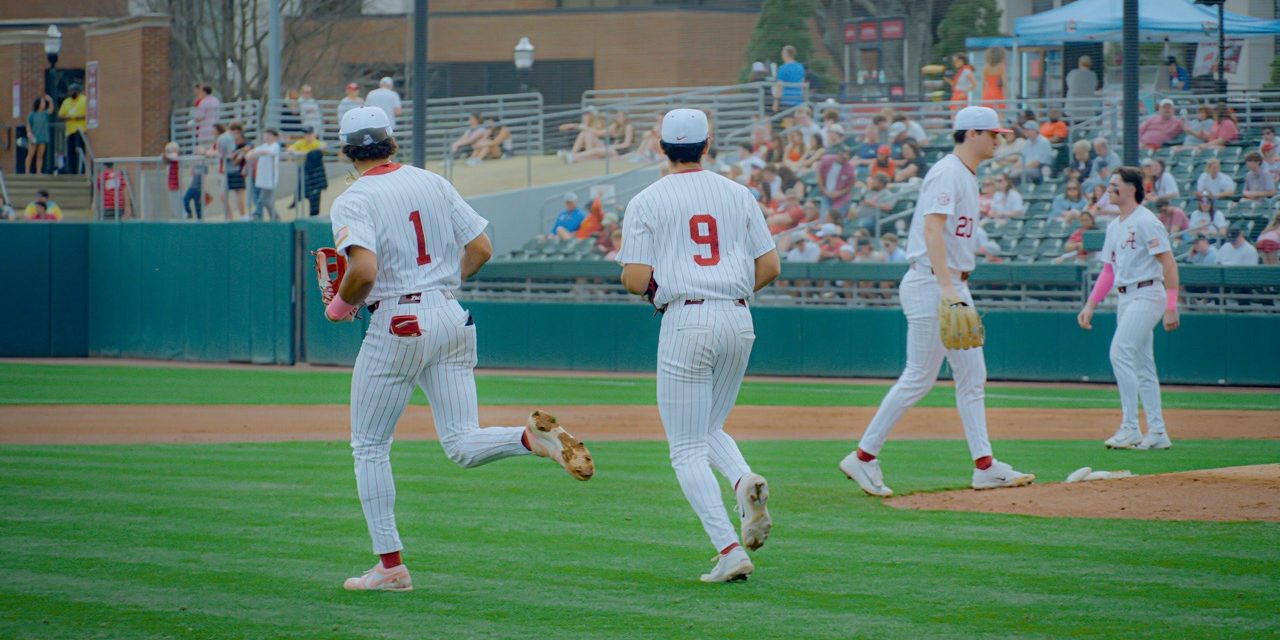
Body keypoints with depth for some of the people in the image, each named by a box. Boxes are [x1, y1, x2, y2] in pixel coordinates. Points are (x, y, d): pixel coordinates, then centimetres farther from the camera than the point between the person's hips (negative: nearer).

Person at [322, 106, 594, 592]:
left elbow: (364, 270, -24)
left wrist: (341, 305, -4)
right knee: (463, 445, 4)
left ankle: (390, 565, 7)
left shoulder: (353, 201, -8)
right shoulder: (433, 183, 10)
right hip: (452, 317, 5)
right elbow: (481, 249, 8)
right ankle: (532, 437, -26)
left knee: (369, 447, 9)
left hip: (398, 325, -5)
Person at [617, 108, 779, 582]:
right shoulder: (738, 195, 10)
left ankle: (730, 551, -14)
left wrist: (627, 269, 16)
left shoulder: (647, 202, 0)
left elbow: (636, 280, -7)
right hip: (739, 320, 4)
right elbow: (770, 267, 7)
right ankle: (745, 482, -11)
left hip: (686, 321, -4)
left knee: (688, 449, 1)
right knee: (709, 429, 22)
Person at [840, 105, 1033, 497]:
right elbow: (932, 229, -26)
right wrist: (946, 286, -35)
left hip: (954, 286, 11)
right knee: (920, 377, -8)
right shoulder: (947, 174, -14)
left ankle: (984, 466, 9)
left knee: (972, 376, 8)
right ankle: (864, 456, -3)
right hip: (931, 284, -11)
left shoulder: (967, 177, 17)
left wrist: (956, 288, 18)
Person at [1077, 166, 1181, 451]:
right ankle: (1157, 432, 12)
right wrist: (1090, 305, 13)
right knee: (1141, 365, 9)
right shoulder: (1114, 226, 17)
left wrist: (1171, 307, -22)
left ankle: (1130, 428, -18)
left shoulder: (1145, 222, -11)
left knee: (1120, 353, -18)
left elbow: (1169, 264, -16)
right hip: (1126, 298, 9)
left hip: (1147, 295, -9)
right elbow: (1109, 271, 21)